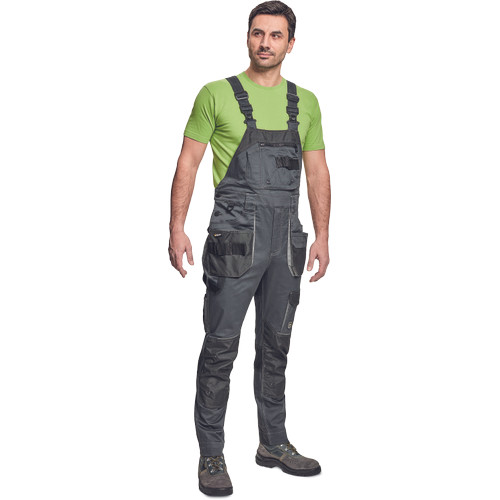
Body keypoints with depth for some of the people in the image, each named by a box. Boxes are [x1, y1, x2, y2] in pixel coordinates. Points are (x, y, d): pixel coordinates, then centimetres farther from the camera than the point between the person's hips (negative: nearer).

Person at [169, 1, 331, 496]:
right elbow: (187, 164, 0)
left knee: (276, 344, 13)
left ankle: (273, 443, 27)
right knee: (221, 346, -2)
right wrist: (177, 228, -8)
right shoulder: (218, 95, 0)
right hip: (236, 237, -4)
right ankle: (211, 455, 10)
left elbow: (317, 172, 14)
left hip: (287, 240, 5)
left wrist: (322, 236, 8)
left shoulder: (305, 102, 12)